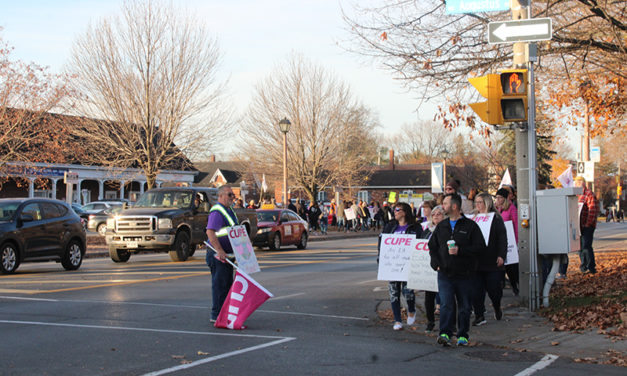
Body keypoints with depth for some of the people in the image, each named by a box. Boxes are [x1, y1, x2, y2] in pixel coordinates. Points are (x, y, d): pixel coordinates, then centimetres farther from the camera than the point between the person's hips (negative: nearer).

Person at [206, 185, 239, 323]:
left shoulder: (229, 211, 17)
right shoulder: (217, 212, -16)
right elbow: (210, 232, -26)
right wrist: (220, 251, -32)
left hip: (227, 254, 10)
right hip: (218, 255, -10)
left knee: (227, 284, 15)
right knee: (219, 284, -8)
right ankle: (216, 315, -4)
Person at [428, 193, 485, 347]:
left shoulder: (470, 226, -1)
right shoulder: (441, 226, 13)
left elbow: (480, 247, -7)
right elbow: (432, 246, 21)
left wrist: (460, 250, -17)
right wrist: (436, 263, 6)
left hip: (464, 274, -2)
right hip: (445, 274, 2)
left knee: (464, 307, 6)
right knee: (446, 305, -10)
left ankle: (463, 335, 15)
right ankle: (445, 334, -14)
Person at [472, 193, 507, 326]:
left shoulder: (496, 218, -1)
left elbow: (502, 238, -5)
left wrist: (501, 255, -16)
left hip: (492, 261, -3)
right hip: (476, 260, 3)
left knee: (494, 289, 2)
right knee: (476, 290, -2)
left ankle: (497, 307, 32)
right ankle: (479, 315, 6)